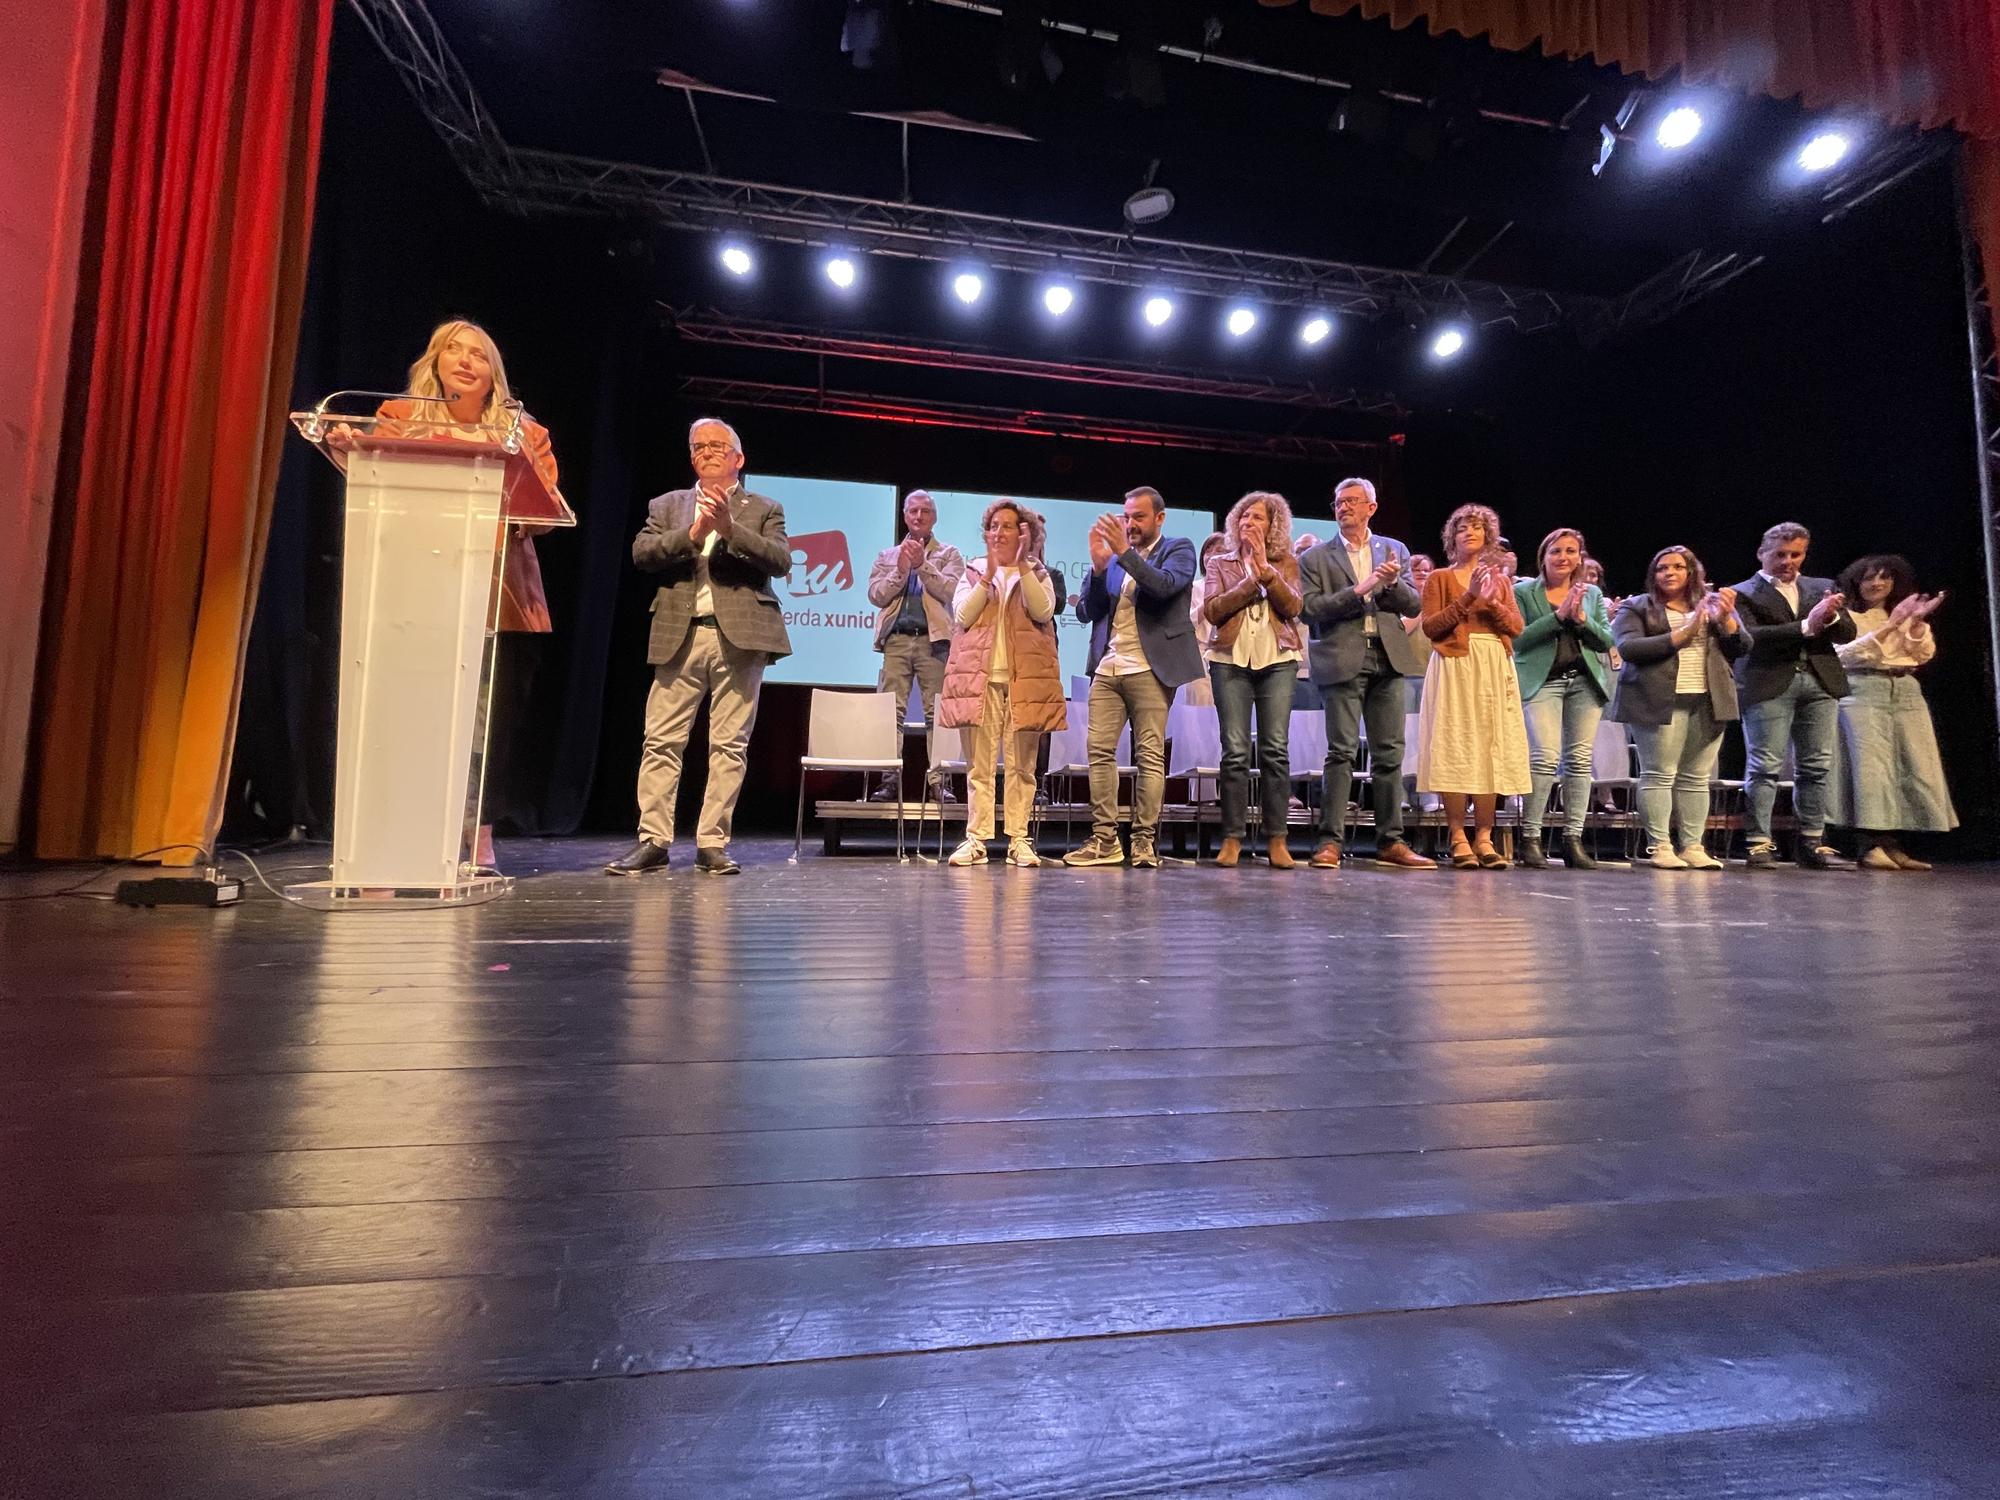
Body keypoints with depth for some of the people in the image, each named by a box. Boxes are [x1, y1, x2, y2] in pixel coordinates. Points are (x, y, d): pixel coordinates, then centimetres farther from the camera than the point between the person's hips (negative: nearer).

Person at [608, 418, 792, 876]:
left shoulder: (765, 509, 14)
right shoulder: (666, 505, 19)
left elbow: (781, 561, -1)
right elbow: (641, 552, 4)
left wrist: (731, 529, -13)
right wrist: (692, 533, -9)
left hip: (740, 638, -2)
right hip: (680, 636, 2)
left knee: (729, 745, -2)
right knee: (661, 741, -2)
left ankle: (712, 844, 4)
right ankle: (653, 842, 4)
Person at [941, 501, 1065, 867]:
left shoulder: (1038, 574, 13)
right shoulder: (973, 571, 16)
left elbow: (1043, 611, -8)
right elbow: (962, 615, -1)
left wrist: (1022, 565, -9)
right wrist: (989, 574, -6)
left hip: (1025, 679, 0)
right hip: (979, 676, 1)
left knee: (1021, 765, 1)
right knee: (979, 764, -1)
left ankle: (1019, 840, 5)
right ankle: (976, 839, 2)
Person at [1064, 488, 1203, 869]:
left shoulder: (1178, 549, 8)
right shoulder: (1113, 556, 17)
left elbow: (1165, 585, -14)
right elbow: (1086, 612, 10)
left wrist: (1124, 552, -17)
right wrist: (1098, 567, -4)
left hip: (1149, 669, -4)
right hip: (1107, 667, 4)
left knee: (1150, 755, -3)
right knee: (1099, 750, -1)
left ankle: (1145, 840, 2)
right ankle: (1104, 838, 4)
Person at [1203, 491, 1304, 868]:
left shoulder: (1285, 562, 15)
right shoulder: (1220, 562, 15)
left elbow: (1292, 606, -3)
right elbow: (1213, 610, -1)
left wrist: (1266, 569, -8)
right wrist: (1252, 578, -5)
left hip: (1277, 660, 0)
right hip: (1231, 660, 0)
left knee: (1276, 749, -5)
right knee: (1235, 751, -5)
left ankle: (1276, 840, 0)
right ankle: (1232, 838, 0)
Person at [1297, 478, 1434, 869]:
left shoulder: (1394, 550, 16)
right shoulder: (1316, 557, 7)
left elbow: (1413, 606, 10)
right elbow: (1310, 608, -6)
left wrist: (1394, 583, -9)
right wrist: (1359, 590, -13)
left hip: (1388, 659, 3)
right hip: (1343, 660, -3)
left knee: (1390, 753, 5)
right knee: (1342, 751, -7)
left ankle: (1390, 842, 13)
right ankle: (1330, 841, -3)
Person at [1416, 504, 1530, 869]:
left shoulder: (1500, 579, 21)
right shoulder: (1440, 578, 11)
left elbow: (1517, 627, 8)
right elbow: (1430, 626, -3)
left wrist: (1492, 602, -8)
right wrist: (1468, 597, -10)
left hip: (1494, 670, 4)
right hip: (1455, 667, -3)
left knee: (1491, 749, -2)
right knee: (1455, 749, -9)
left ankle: (1484, 838, 1)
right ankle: (1458, 839, -6)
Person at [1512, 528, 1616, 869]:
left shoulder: (1592, 593, 17)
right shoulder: (1524, 592, 6)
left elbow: (1607, 640, 9)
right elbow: (1518, 639, -6)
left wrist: (1582, 619, -7)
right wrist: (1558, 615, -14)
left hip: (1586, 681, 4)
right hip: (1542, 681, -4)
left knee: (1580, 759, 1)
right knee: (1546, 756, -16)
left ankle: (1573, 840, 6)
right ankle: (1530, 838, -8)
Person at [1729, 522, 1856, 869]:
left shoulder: (1822, 587, 19)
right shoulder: (1743, 593, 5)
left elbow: (1847, 634, 12)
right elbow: (1751, 637, -9)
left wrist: (1831, 617, -8)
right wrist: (1806, 626, -15)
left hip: (1820, 682, 5)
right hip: (1770, 684, -5)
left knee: (1815, 766, 5)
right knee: (1766, 766, -7)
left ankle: (1813, 843, 11)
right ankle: (1759, 843, -5)